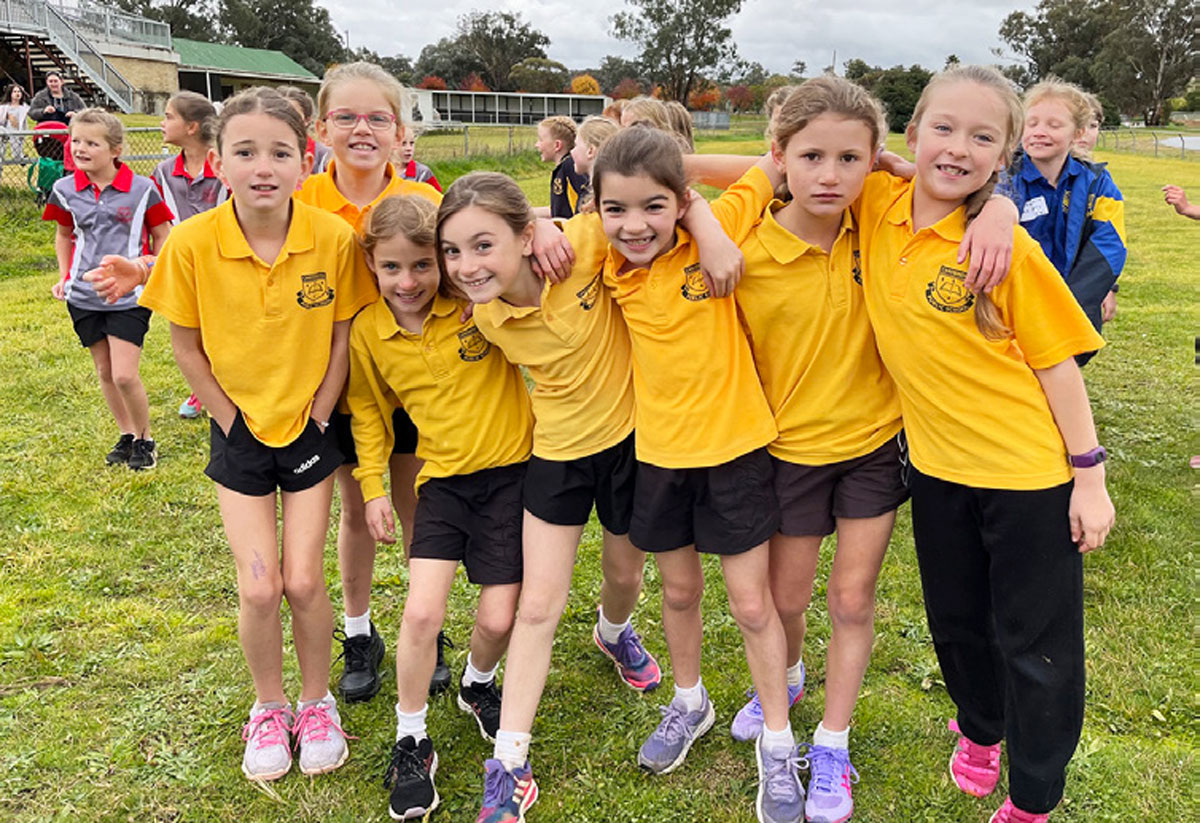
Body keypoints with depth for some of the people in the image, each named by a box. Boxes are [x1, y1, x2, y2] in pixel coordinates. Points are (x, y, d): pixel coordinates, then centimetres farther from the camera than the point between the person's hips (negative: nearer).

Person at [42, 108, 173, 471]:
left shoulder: (141, 189, -9)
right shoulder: (65, 190, 0)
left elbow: (162, 236, 3)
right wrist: (64, 277, 8)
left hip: (129, 295, -4)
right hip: (84, 296, 4)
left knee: (125, 375, -10)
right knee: (105, 372, 12)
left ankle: (145, 439, 12)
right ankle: (126, 435, 29)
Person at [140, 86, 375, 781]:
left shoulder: (334, 238, -16)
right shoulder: (194, 242, -16)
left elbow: (343, 337, -4)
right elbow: (187, 346, -4)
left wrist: (314, 418, -5)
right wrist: (232, 420, -4)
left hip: (310, 427, 0)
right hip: (238, 431, 0)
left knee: (303, 580, 0)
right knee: (259, 588, -1)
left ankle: (316, 701, 26)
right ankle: (269, 707, 26)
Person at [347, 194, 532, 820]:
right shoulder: (368, 331, -3)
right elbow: (368, 410, 11)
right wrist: (373, 487, 9)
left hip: (510, 470, -1)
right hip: (442, 478, 2)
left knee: (498, 619, 2)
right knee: (421, 613, -8)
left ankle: (478, 683, 39)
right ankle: (411, 742, 16)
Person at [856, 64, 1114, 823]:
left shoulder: (1009, 248, -17)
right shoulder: (880, 209, -7)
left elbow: (1056, 362, -10)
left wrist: (1089, 476, -8)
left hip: (1027, 470, -4)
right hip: (938, 462, 4)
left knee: (1034, 640, 10)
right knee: (956, 619, 23)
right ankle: (981, 728, 52)